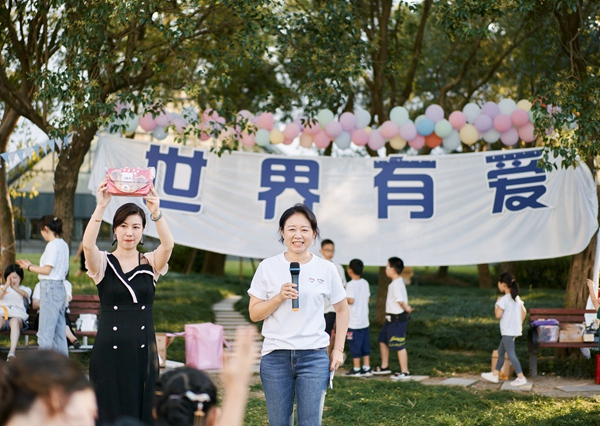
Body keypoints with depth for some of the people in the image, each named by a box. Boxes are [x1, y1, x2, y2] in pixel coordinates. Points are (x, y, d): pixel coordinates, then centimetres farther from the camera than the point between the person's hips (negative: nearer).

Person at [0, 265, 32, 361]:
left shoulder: (25, 289, 22)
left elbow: (25, 294, -6)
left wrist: (14, 287, -26)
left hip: (17, 316, -1)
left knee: (15, 321, -40)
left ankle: (12, 352, -56)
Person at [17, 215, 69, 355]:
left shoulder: (53, 245, -13)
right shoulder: (63, 244, 13)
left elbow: (47, 270, -16)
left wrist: (29, 267, 0)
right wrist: (31, 266, 14)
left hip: (50, 288, -9)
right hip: (60, 288, 9)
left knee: (45, 333, -7)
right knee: (59, 332, 11)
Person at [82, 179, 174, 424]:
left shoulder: (151, 263, 5)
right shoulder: (103, 263, 1)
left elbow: (168, 245, -17)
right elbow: (88, 244, -21)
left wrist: (156, 212, -32)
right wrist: (101, 207, -32)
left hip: (143, 351, 2)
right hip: (109, 351, -1)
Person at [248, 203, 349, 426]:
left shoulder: (326, 269, 1)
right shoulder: (268, 267, 0)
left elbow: (342, 310, 13)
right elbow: (254, 313, 2)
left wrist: (338, 349, 7)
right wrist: (279, 297, -15)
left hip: (314, 357, 0)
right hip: (275, 356, 0)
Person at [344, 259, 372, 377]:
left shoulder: (350, 285, -15)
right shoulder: (365, 283, 6)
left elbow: (351, 300, -23)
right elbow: (368, 298, 10)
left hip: (353, 322, -7)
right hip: (365, 321, 7)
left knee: (355, 346, 2)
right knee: (365, 346, 11)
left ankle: (356, 369, 8)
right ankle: (367, 368, 13)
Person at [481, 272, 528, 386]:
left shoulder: (504, 300, -16)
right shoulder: (517, 298, 11)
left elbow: (498, 315, -17)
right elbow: (524, 312, 15)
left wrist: (497, 304, -3)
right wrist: (519, 323, 21)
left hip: (508, 331, -9)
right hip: (515, 329, 9)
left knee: (511, 354, -7)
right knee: (500, 351, 17)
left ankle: (521, 377, -8)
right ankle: (495, 374, 25)